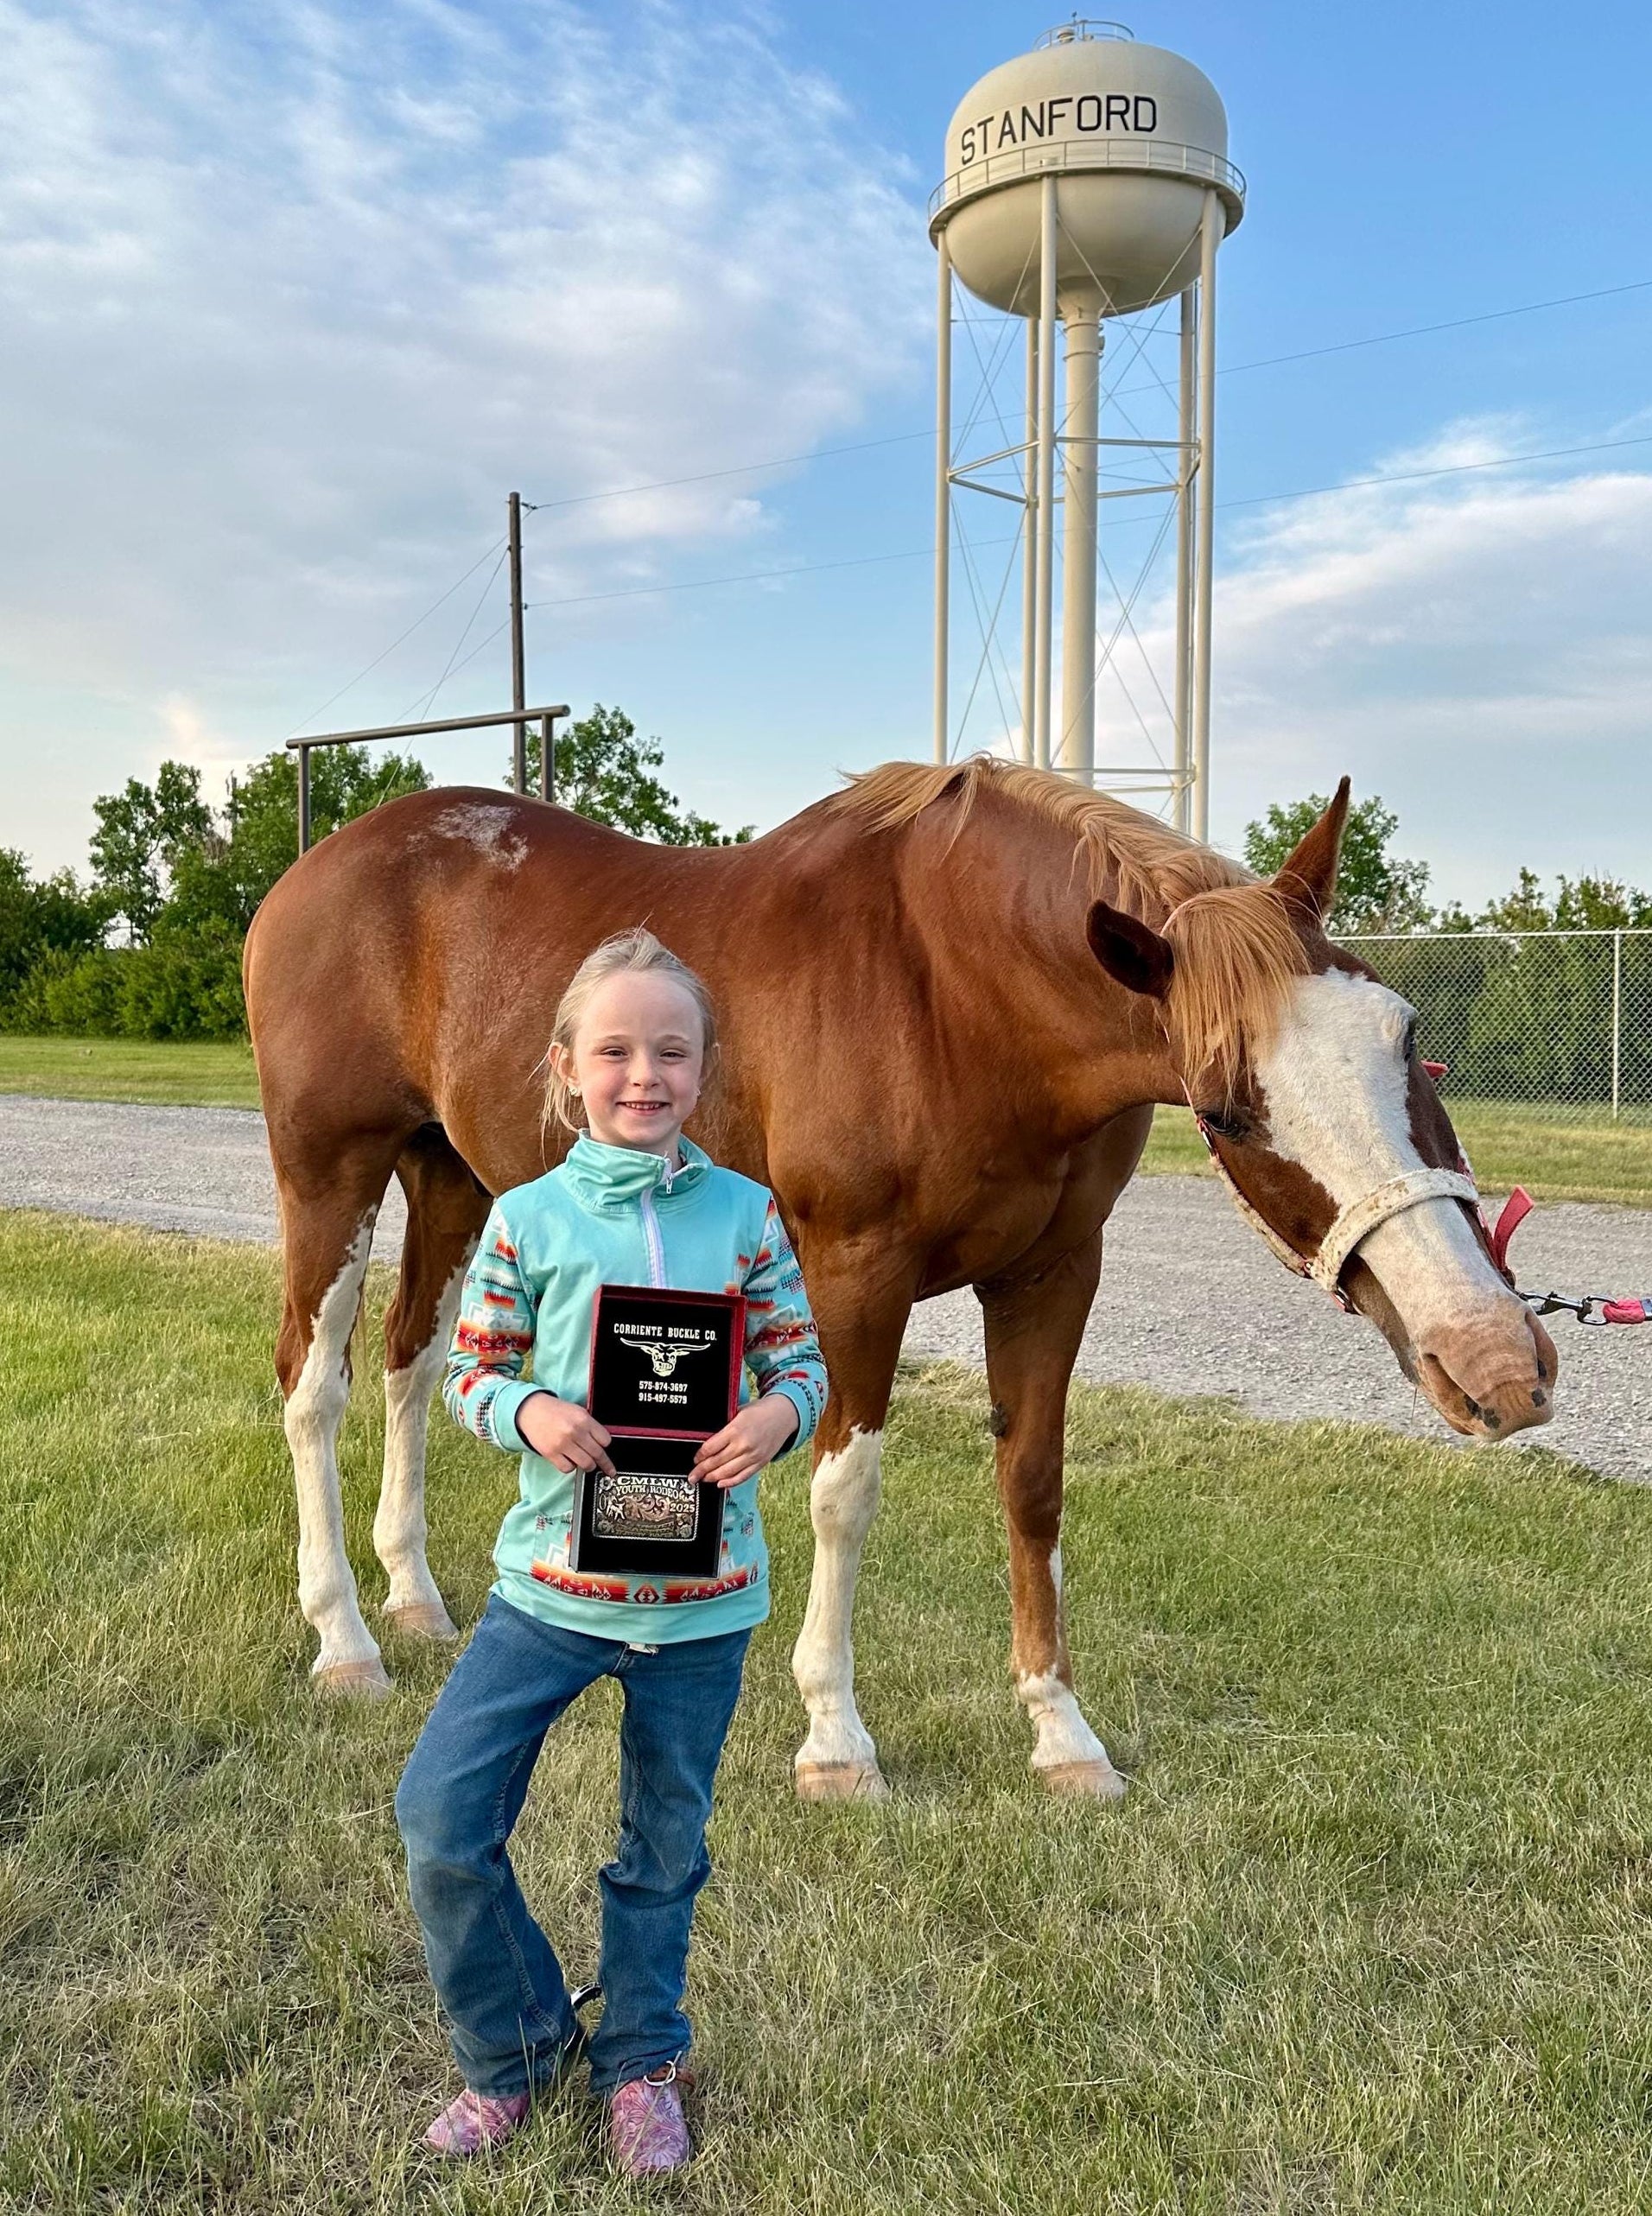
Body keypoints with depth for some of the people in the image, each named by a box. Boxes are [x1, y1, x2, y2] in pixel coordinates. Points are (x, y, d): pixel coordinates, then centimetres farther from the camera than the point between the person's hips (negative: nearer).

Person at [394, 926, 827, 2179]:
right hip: (555, 1574, 0)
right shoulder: (530, 1219, -5)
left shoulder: (746, 1214, -4)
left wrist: (779, 1414, -21)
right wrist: (525, 1410, -20)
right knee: (441, 1808, -3)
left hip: (703, 1592, 0)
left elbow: (801, 1358, 1)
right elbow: (472, 1368, 1)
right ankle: (516, 2050, 25)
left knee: (666, 1841, 16)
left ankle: (640, 2059, 43)